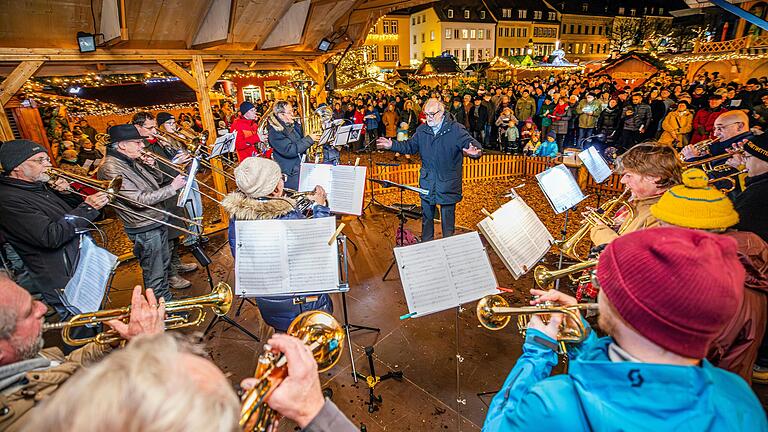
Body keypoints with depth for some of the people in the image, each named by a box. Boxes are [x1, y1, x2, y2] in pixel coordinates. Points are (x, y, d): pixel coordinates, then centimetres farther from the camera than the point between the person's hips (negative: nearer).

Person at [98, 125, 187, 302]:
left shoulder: (133, 161, 5)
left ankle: (167, 299, 39)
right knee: (154, 275, 4)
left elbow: (158, 180, 17)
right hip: (145, 230, -9)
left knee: (164, 265, 23)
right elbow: (140, 200, -27)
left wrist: (152, 165, -4)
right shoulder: (110, 169, -21)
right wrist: (172, 187, -24)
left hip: (158, 221, 9)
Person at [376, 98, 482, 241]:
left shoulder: (456, 129, -10)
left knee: (448, 218, 8)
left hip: (448, 184, -4)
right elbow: (410, 146, 13)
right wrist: (392, 145, 1)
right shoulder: (422, 130, 4)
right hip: (427, 183, 4)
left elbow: (472, 144, -17)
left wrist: (476, 151, -41)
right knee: (426, 216, 17)